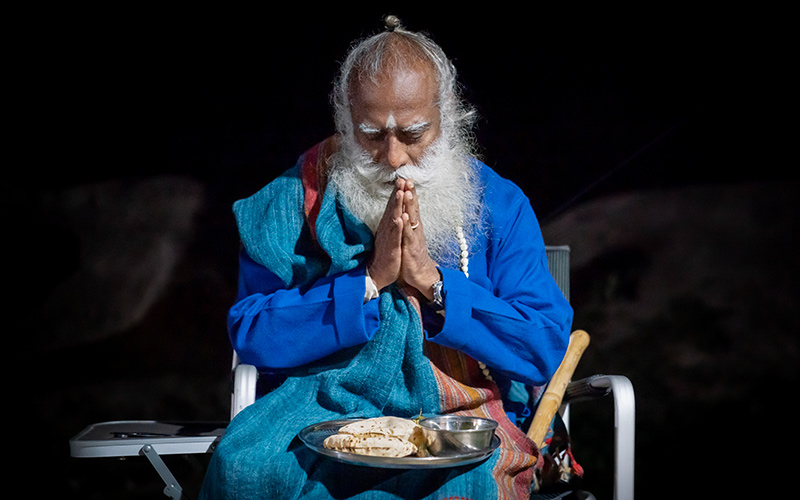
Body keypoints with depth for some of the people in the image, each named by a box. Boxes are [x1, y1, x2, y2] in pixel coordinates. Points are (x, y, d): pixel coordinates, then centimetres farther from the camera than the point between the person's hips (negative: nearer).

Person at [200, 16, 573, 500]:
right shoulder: (299, 198, 3)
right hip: (324, 408, 1)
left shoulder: (500, 204, 4)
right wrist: (371, 280, -15)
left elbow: (546, 349, -4)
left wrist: (430, 280, -14)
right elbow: (251, 336, -5)